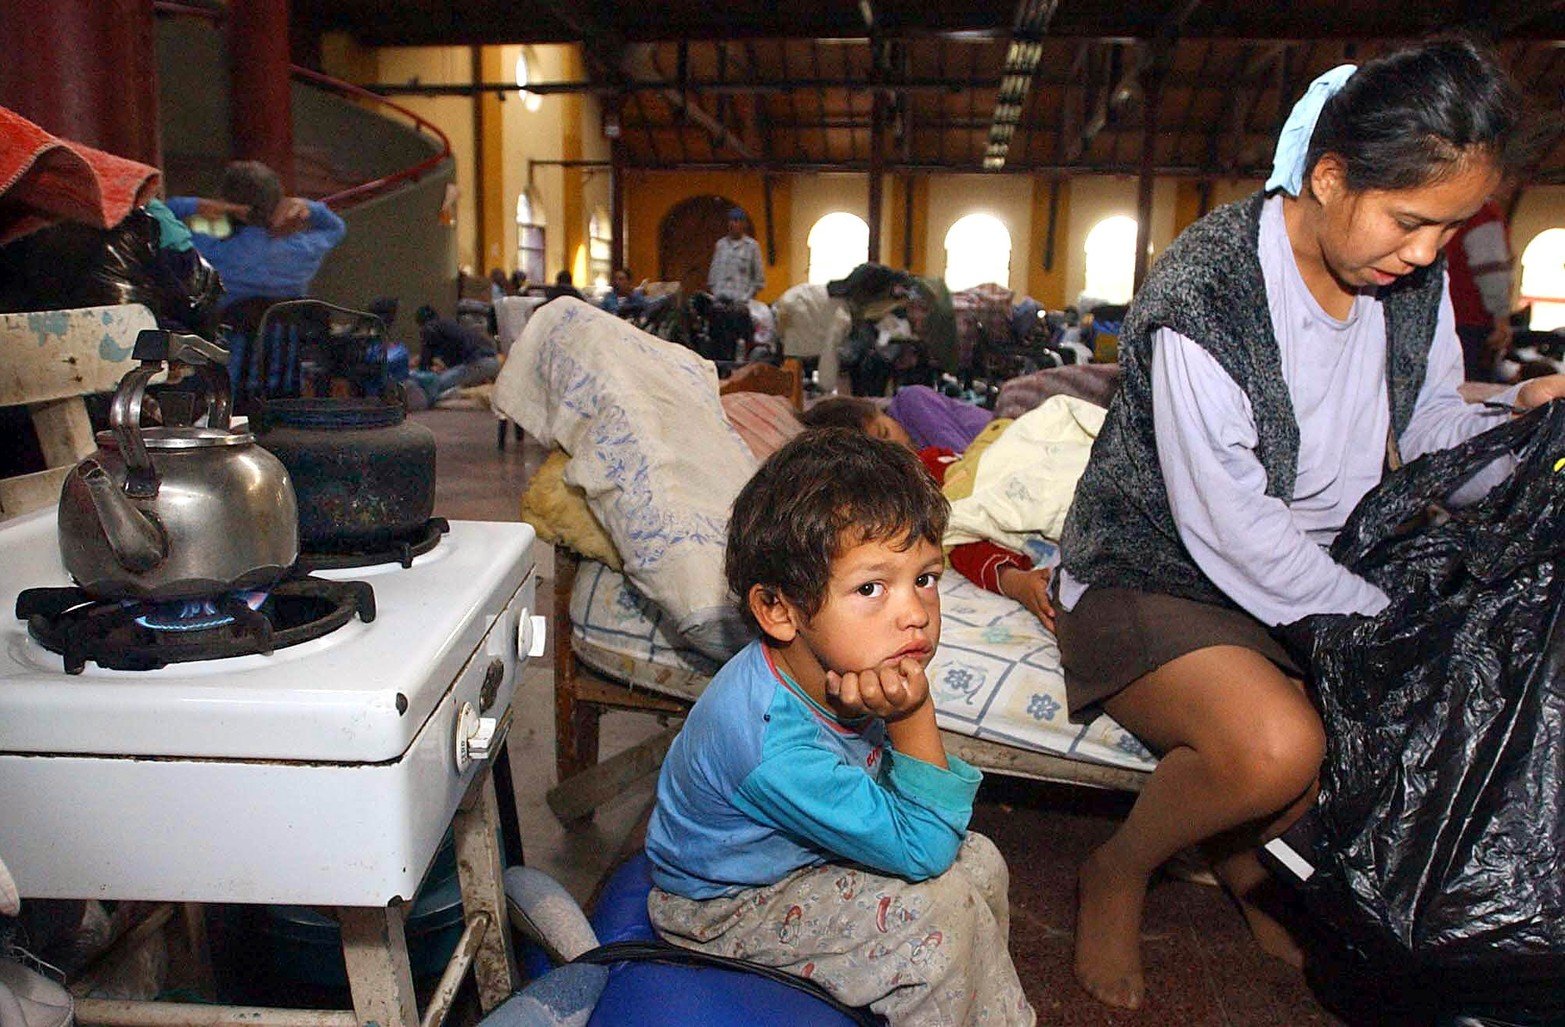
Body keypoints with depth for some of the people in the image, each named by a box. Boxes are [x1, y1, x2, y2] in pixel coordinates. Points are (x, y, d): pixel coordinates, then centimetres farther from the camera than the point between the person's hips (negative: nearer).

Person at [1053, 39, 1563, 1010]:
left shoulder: (1415, 275, -1)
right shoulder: (1203, 295, -25)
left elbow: (1429, 427, 11)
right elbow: (1233, 535, -24)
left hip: (1317, 575, 8)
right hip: (1152, 577, -8)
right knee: (1277, 746, -34)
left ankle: (1245, 852, 16)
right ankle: (1117, 874, 0)